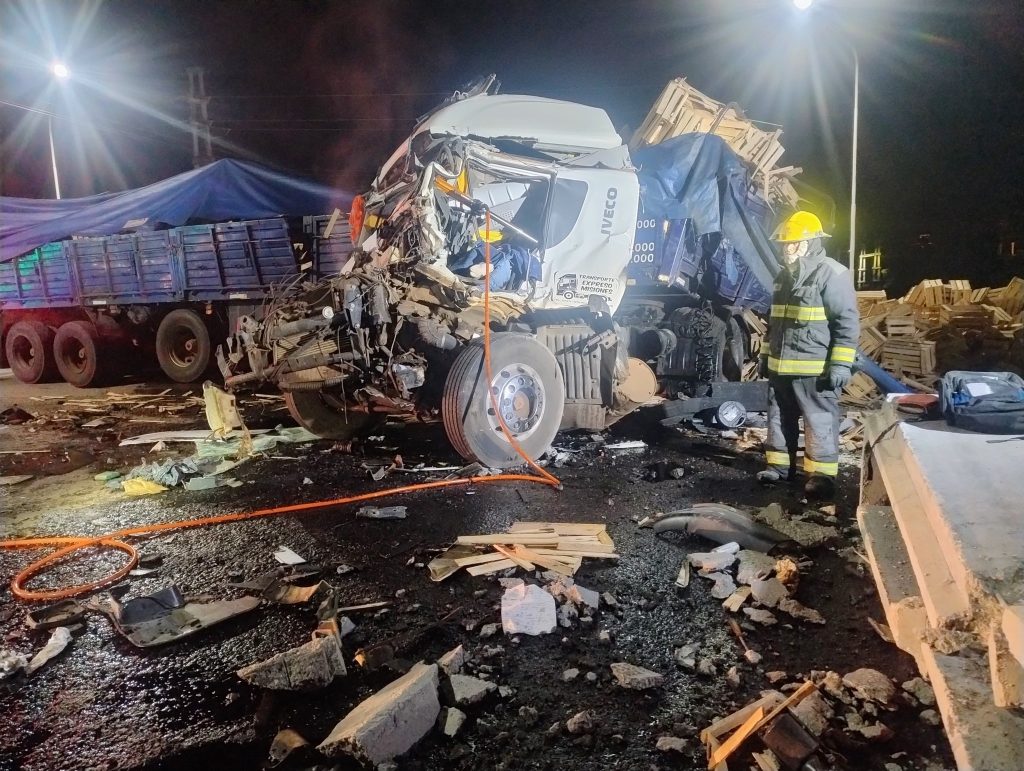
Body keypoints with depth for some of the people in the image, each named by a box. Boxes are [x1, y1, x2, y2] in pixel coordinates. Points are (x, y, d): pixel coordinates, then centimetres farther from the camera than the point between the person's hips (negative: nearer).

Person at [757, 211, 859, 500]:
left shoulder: (832, 274, -11)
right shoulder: (784, 276, 15)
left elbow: (848, 323, -14)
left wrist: (841, 364, -18)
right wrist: (767, 355, 24)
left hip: (815, 368, -8)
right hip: (780, 366, 8)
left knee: (819, 422, -2)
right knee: (779, 418, 14)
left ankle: (822, 474, 4)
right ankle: (780, 464, 26)